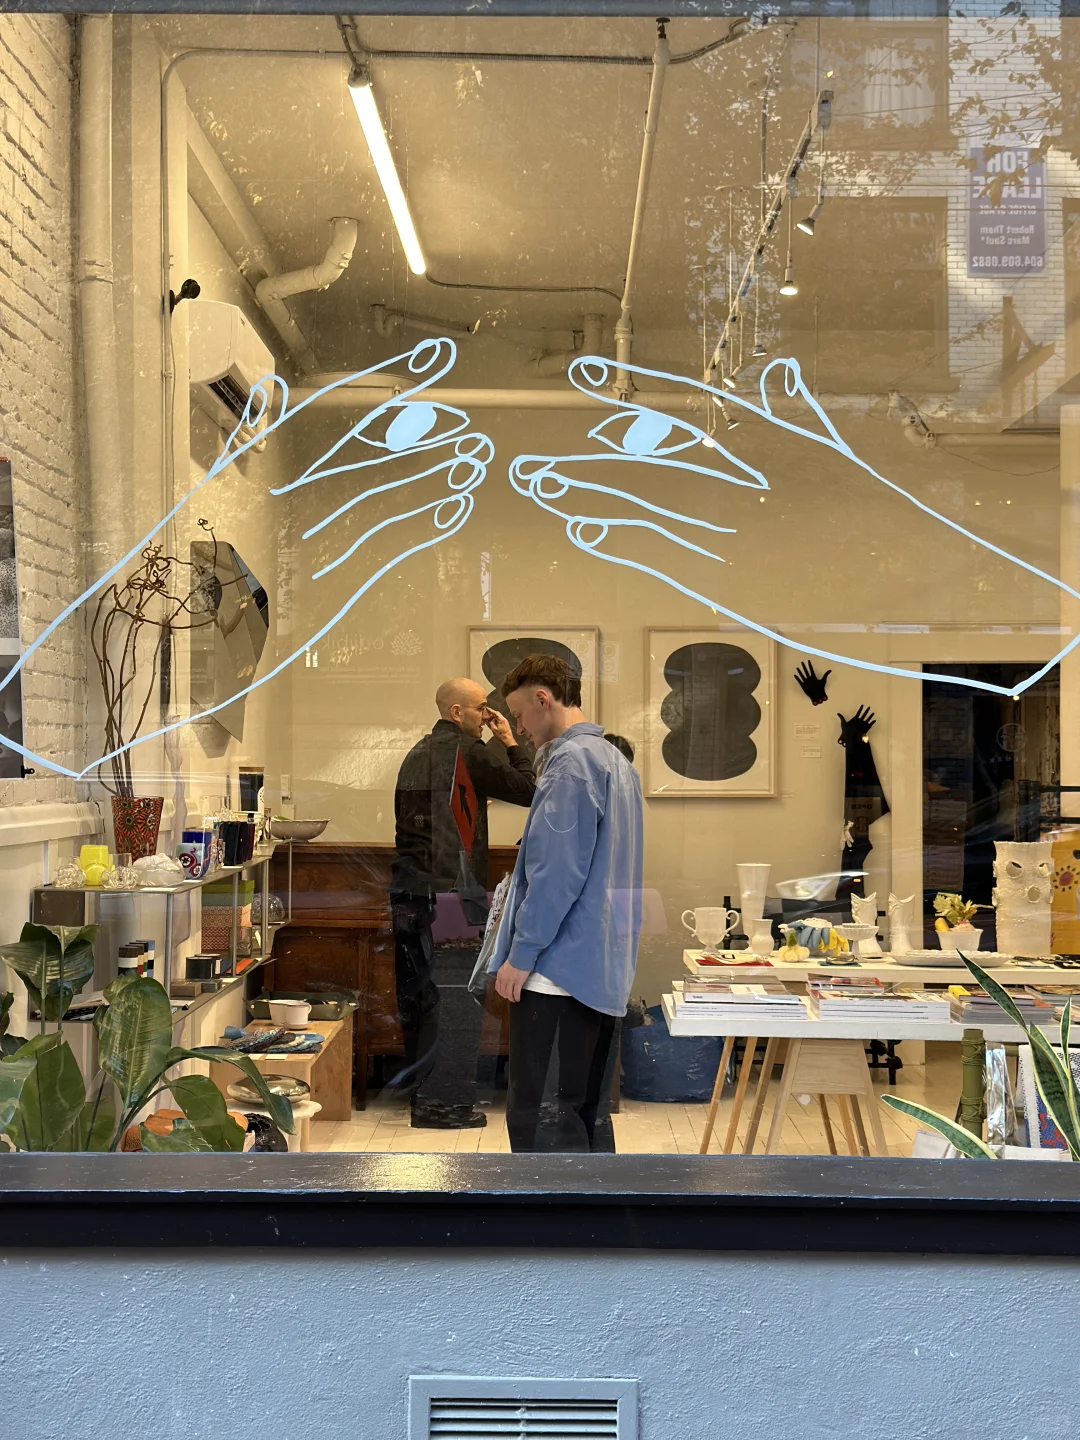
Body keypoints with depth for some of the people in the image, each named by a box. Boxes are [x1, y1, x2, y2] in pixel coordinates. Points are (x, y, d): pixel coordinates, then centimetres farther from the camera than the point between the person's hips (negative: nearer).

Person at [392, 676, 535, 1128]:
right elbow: (528, 790, -4)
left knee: (417, 989, 15)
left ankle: (416, 1086, 24)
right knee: (456, 993, -4)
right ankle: (443, 1101, -2)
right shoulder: (467, 750, -9)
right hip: (452, 888, -8)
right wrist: (511, 742, 6)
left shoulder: (416, 754, 16)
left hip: (408, 887, 9)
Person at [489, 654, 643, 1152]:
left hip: (558, 965, -9)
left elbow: (555, 872, -19)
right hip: (604, 966, 10)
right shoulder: (618, 762, 15)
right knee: (582, 1107, 13)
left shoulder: (571, 760, -13)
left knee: (532, 1112, -5)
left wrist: (521, 953, -13)